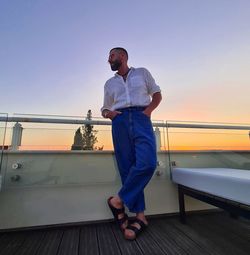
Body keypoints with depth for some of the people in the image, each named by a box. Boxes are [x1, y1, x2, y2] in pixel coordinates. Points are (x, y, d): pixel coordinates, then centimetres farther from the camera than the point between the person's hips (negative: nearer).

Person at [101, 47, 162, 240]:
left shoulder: (142, 72, 21)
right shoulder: (109, 83, 26)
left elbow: (157, 94, 18)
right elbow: (105, 108, 26)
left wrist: (148, 110, -2)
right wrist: (108, 113, 1)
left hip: (141, 119, -2)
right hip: (120, 122, 2)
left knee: (147, 163, -23)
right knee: (127, 169, -6)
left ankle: (118, 201, -5)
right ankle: (140, 216, 3)